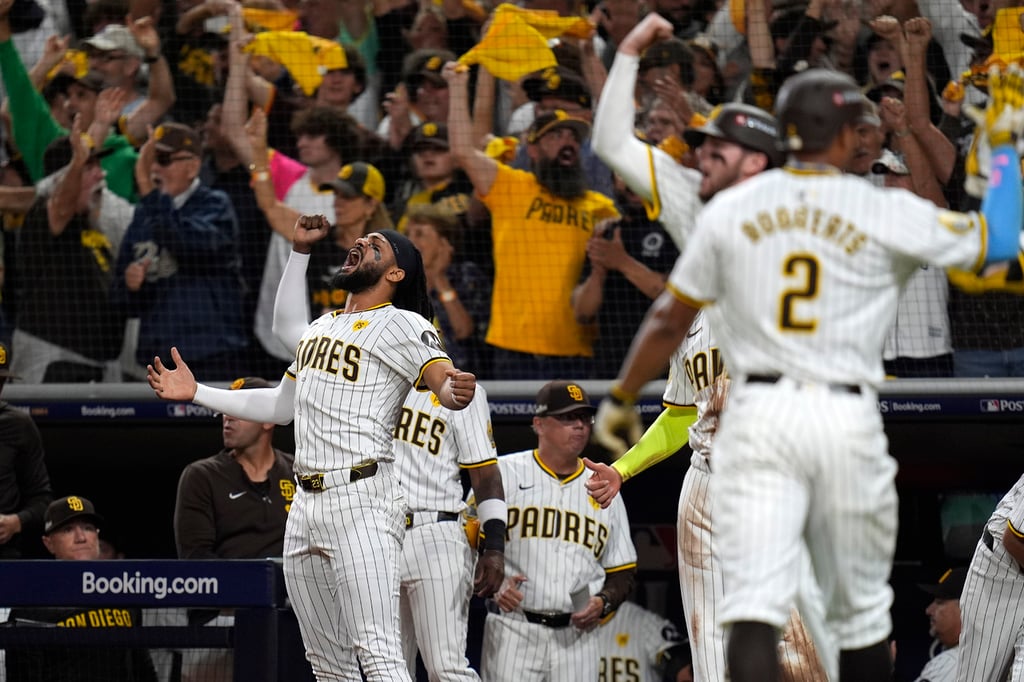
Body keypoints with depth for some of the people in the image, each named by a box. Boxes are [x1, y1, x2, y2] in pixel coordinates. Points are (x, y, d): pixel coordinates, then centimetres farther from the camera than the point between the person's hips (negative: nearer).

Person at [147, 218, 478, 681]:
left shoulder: (402, 325, -3)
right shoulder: (320, 327, 22)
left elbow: (445, 381, -16)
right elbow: (281, 406, 31)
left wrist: (456, 393, -41)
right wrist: (196, 394, 29)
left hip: (362, 500, -9)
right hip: (306, 503, 9)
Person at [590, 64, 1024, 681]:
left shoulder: (730, 210, 6)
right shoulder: (887, 213, -1)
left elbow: (669, 322, 11)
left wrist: (622, 398, 26)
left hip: (757, 415, 1)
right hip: (848, 421, -1)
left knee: (755, 605, -11)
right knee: (861, 607, 15)